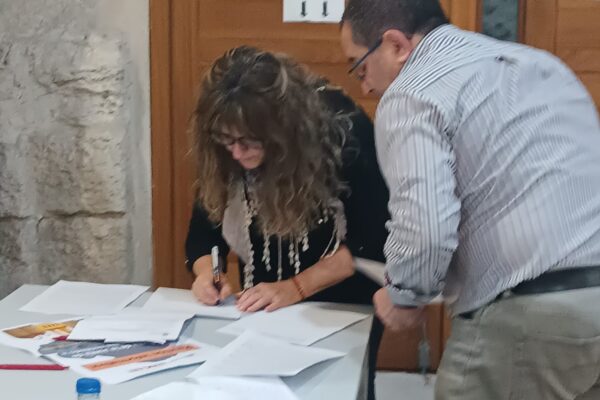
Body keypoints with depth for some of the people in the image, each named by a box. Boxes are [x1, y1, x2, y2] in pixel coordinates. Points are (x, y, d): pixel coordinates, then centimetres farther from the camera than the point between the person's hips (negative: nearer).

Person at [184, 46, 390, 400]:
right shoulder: (221, 152, -15)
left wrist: (295, 288, -29)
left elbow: (374, 238, -22)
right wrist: (207, 274, -25)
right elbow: (204, 232, -4)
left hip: (347, 306, -3)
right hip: (266, 311, 3)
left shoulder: (342, 128, -25)